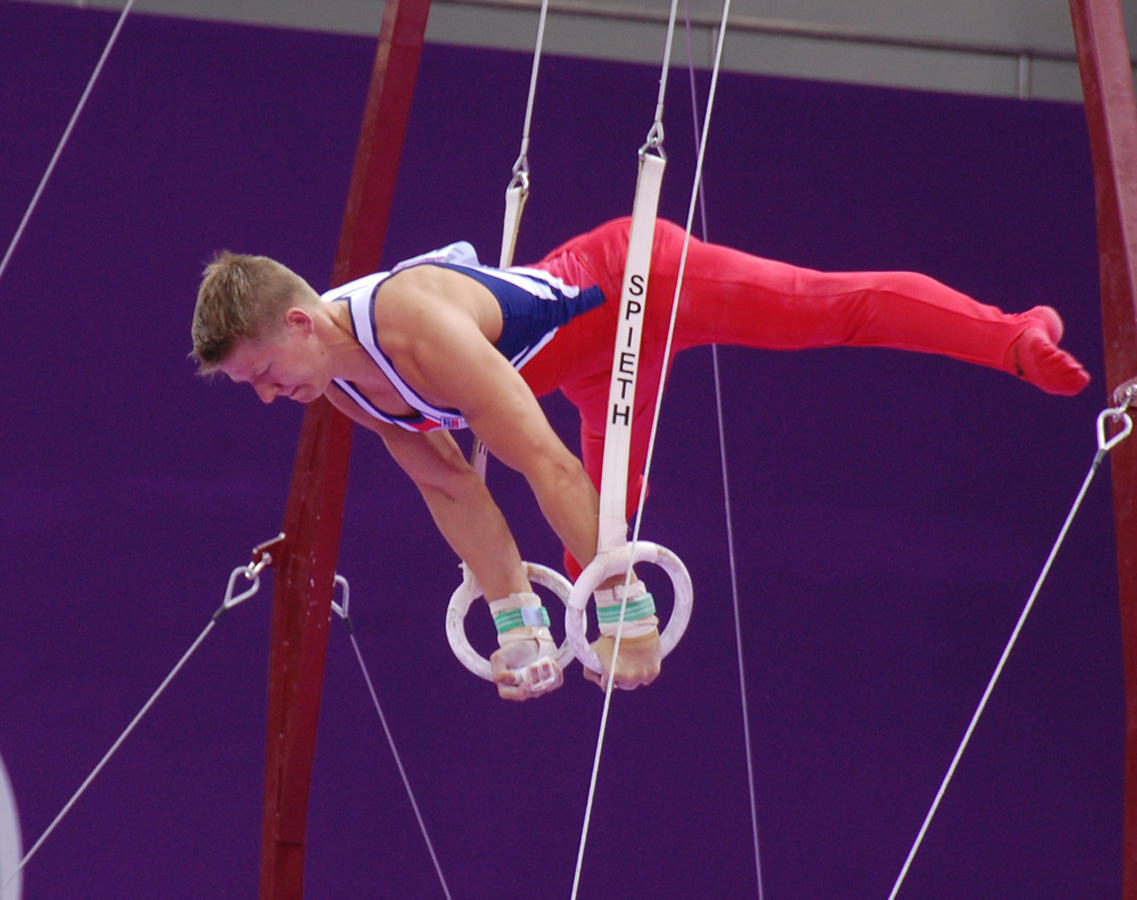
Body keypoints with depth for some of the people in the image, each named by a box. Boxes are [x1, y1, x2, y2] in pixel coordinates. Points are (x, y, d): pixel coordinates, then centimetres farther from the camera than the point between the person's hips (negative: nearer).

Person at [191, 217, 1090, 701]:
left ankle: (1018, 336, 17)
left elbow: (547, 464, -41)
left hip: (639, 277, -8)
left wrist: (622, 604, -38)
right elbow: (450, 486, 0)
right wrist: (516, 616, -1)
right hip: (603, 353, 8)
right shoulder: (341, 379, -12)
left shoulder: (418, 329, -40)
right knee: (601, 518, 18)